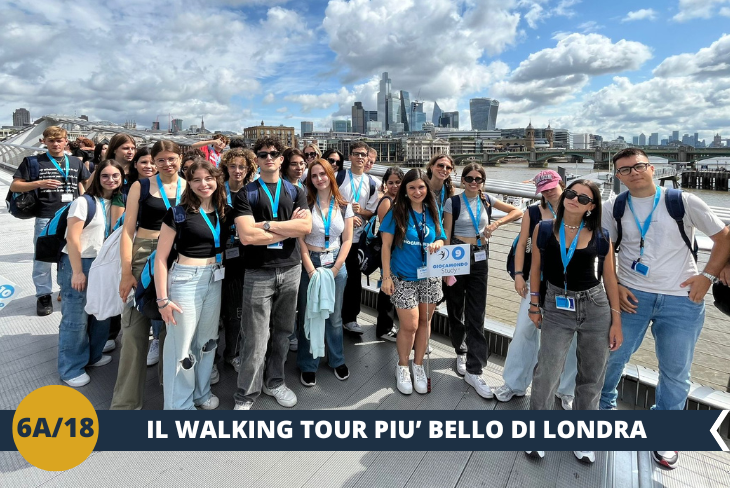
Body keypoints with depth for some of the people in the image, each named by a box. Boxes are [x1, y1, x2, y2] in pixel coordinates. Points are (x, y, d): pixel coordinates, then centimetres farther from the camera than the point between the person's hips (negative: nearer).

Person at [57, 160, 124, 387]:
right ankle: (71, 369, 14)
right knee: (76, 317, 0)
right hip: (78, 263, -7)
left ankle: (92, 355, 32)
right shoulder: (84, 202, -12)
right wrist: (77, 272, -17)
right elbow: (72, 238, -15)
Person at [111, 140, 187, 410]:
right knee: (135, 330, -2)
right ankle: (126, 400, 10)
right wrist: (126, 272, -10)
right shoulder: (140, 187, 1)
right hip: (143, 258, -2)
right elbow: (128, 231, -3)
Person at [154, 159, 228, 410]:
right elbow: (160, 258, -9)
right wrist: (163, 299, -12)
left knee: (207, 340, 19)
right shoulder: (178, 212, -10)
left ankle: (201, 392, 39)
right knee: (181, 346, 6)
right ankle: (179, 405, 25)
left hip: (215, 281, 5)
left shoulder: (223, 212, 4)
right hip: (186, 281, -5)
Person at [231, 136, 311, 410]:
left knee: (283, 332, 14)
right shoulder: (245, 195, 0)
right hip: (258, 273, -3)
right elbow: (247, 236, -14)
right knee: (256, 339, -1)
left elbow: (306, 227, -8)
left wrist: (267, 225, -12)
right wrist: (289, 228, -9)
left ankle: (274, 382, 33)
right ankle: (246, 396, 18)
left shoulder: (295, 192, 9)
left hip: (291, 269, 3)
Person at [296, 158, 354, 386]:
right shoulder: (306, 204, -2)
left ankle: (337, 360, 29)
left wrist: (335, 269, -7)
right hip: (309, 263, -1)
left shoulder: (344, 206, 4)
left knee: (334, 316, 10)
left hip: (336, 264, 2)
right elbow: (300, 239, -5)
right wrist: (311, 270, -13)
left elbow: (347, 240, 3)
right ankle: (308, 365, 20)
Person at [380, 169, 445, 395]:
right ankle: (402, 367, 24)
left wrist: (438, 244, -12)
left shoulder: (432, 212, 4)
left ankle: (418, 365, 32)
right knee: (409, 326, -2)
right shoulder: (397, 212, -7)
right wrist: (386, 276, -12)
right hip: (403, 278, -4)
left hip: (429, 277, 4)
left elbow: (441, 239, 13)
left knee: (424, 322, 12)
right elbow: (386, 245, -7)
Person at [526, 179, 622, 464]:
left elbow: (610, 278, 2)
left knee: (591, 376, 11)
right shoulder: (544, 229, -2)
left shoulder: (600, 237, -2)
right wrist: (534, 305, 4)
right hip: (557, 308, -1)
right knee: (547, 372, -6)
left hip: (595, 307, 1)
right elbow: (535, 268, 4)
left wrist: (616, 321, 1)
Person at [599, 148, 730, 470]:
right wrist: (614, 287, -5)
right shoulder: (614, 207, 0)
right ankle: (603, 407, 36)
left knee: (675, 372, 11)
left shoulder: (684, 202, -3)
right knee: (612, 356, 9)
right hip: (632, 296, 1)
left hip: (682, 300, 0)